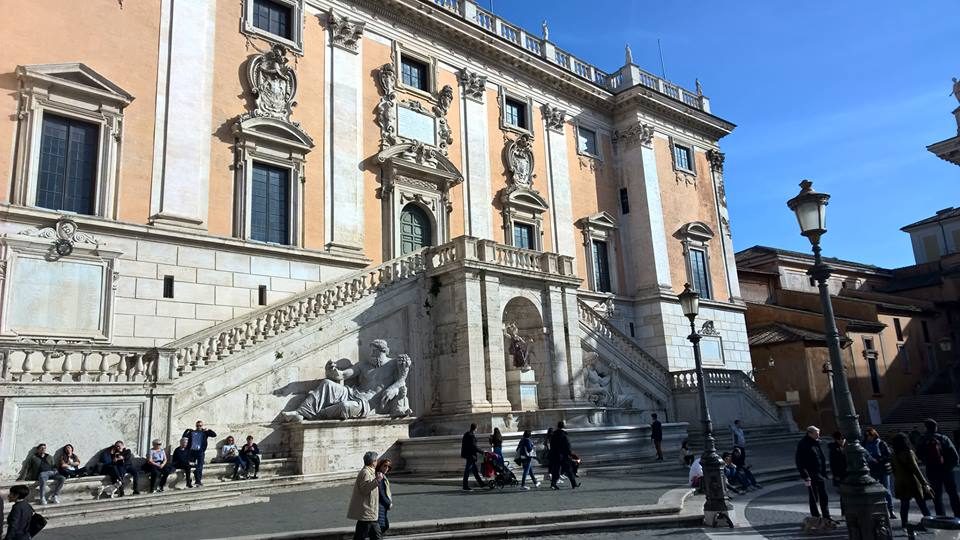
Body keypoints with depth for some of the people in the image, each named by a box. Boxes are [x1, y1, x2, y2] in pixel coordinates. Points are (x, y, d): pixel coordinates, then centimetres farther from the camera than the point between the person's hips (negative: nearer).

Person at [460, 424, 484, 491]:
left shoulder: (466, 434, 12)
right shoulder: (471, 436, -19)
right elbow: (474, 446, -23)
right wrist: (482, 452, -15)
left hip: (468, 454, 10)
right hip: (470, 455, -10)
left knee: (474, 469, 15)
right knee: (467, 470, -5)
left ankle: (481, 483, 23)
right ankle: (465, 486, 0)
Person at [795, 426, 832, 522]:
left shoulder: (816, 443, 10)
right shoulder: (803, 445, -15)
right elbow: (799, 462, -18)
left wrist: (824, 472, 16)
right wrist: (805, 477, -21)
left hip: (820, 474, 8)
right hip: (811, 476, -8)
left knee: (824, 497, 13)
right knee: (814, 497, 1)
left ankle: (826, 516, 23)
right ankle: (816, 517, 11)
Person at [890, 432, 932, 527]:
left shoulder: (893, 456, 3)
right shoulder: (908, 453, -14)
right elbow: (916, 470, -17)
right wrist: (925, 484, -16)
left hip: (900, 485, 5)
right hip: (912, 483, -5)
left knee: (904, 504, 10)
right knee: (922, 503, 7)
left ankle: (904, 523, 11)